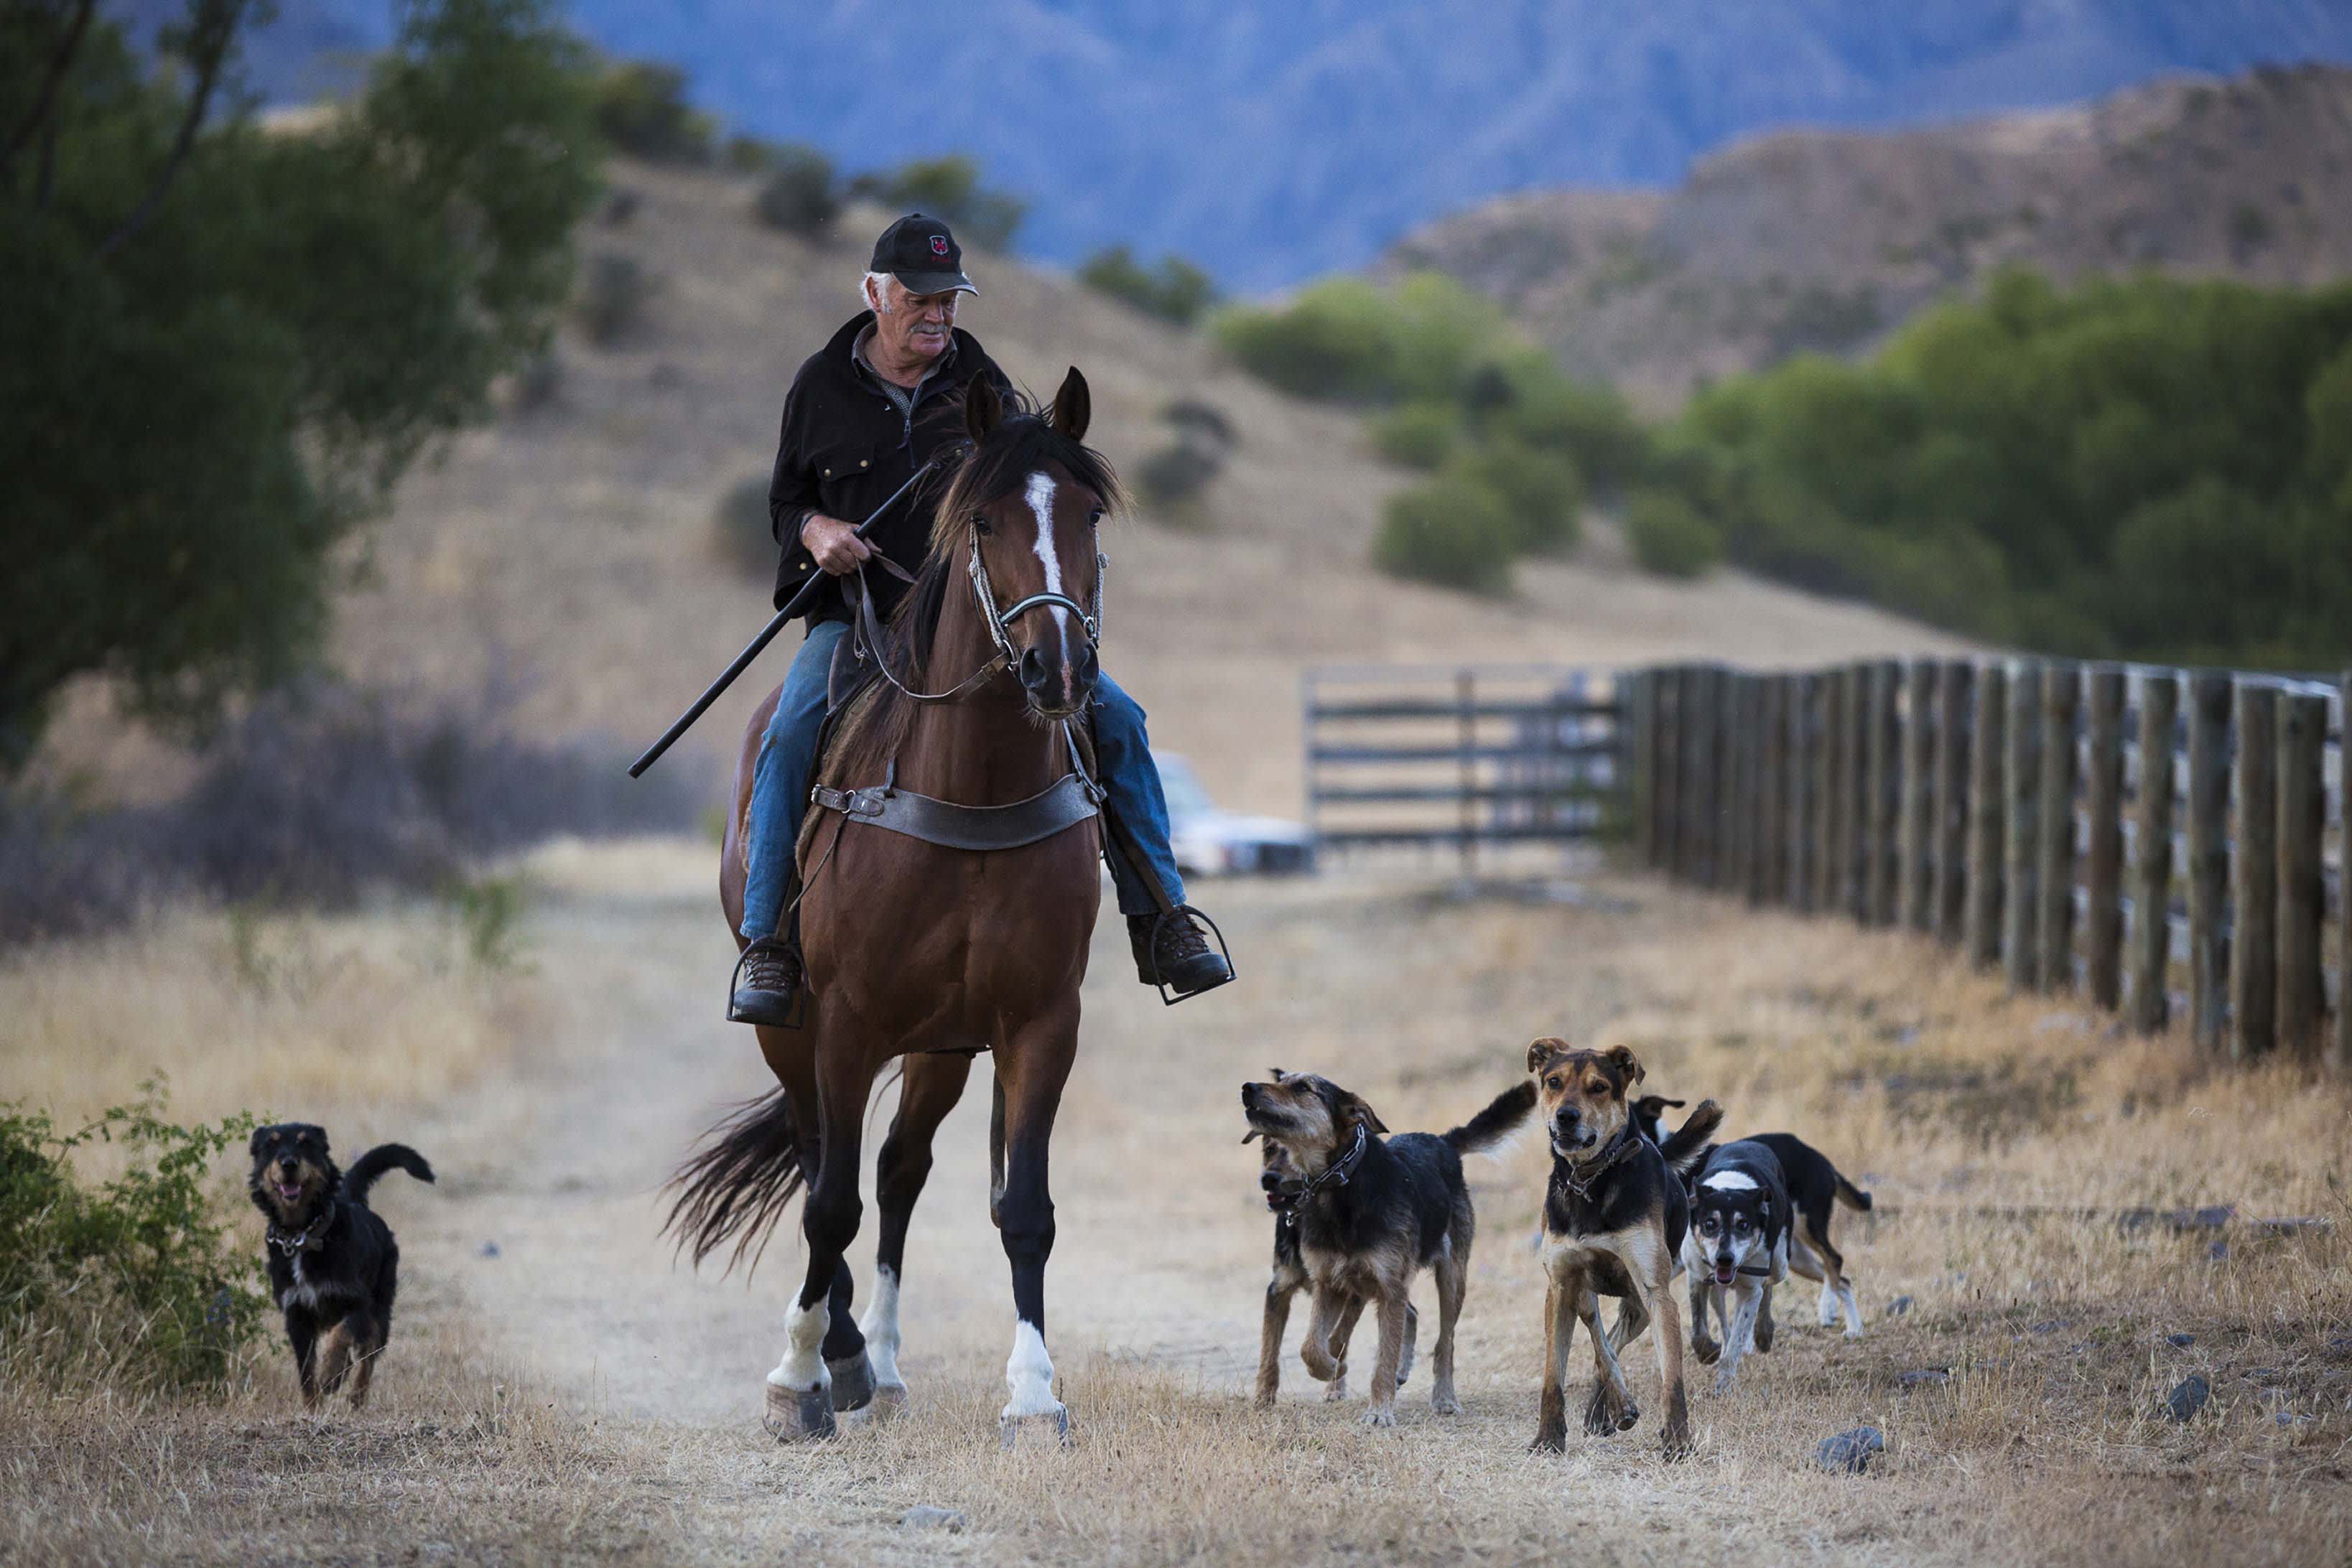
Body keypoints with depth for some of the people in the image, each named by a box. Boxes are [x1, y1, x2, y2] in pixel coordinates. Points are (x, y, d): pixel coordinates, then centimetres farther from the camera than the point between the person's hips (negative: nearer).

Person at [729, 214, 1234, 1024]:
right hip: (857, 614, -2)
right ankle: (767, 942, -22)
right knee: (790, 736, -30)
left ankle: (1159, 920, -2)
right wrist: (816, 530, -12)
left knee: (1114, 717, -12)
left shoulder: (980, 383, 8)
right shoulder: (822, 387, 4)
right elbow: (785, 500, 12)